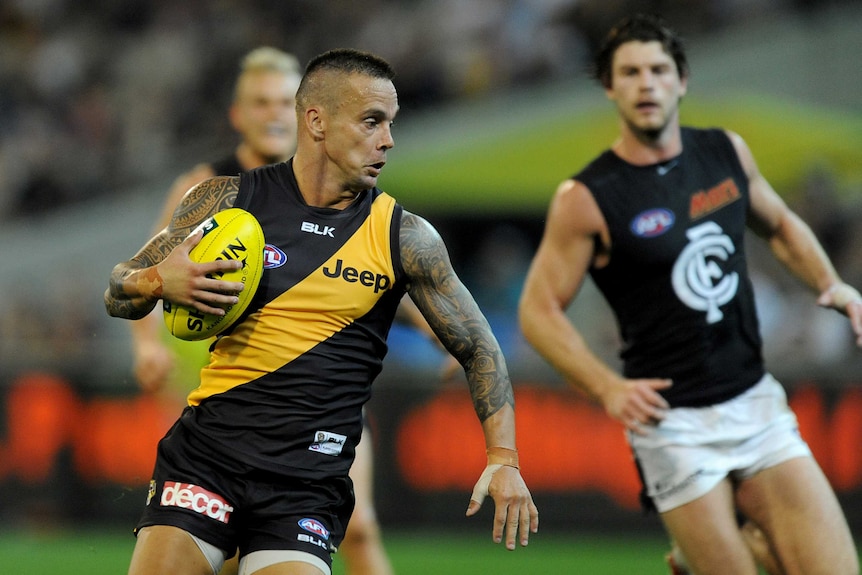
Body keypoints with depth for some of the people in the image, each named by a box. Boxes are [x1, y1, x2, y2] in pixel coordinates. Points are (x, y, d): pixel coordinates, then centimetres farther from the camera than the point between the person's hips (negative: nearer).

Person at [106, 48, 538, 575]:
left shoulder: (404, 238, 2)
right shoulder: (228, 200, 2)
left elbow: (479, 349, 9)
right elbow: (118, 296, 9)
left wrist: (503, 458, -3)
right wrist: (157, 282, -15)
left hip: (309, 480, 0)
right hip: (207, 448, 0)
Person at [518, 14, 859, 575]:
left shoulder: (727, 152, 5)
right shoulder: (587, 199, -9)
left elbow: (780, 225, 22)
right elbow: (539, 310, -5)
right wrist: (607, 387, -17)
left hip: (755, 399, 4)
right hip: (673, 420, -4)